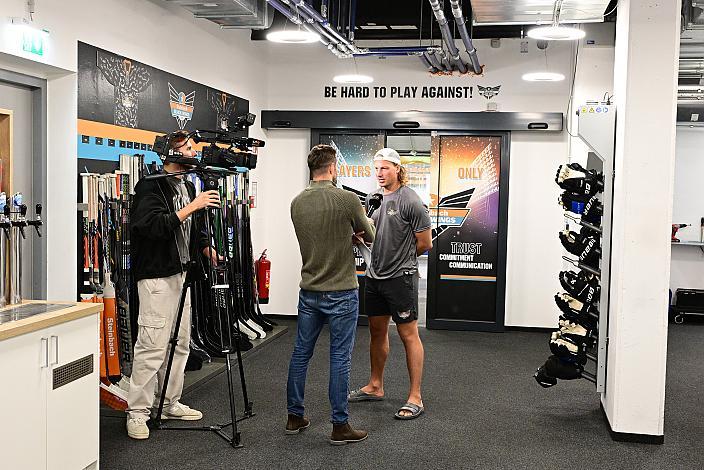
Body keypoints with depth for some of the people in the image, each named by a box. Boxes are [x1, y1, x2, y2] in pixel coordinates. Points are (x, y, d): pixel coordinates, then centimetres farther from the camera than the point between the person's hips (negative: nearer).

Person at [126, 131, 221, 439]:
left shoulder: (188, 187, 16)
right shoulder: (151, 185, -11)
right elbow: (152, 226, -24)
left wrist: (211, 252, 8)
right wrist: (192, 207, -23)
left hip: (180, 274, 9)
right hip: (156, 276, -9)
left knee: (180, 343, 12)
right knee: (152, 345, -9)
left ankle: (170, 404, 23)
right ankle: (137, 413, 0)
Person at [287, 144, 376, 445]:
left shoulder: (297, 203, 2)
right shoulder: (348, 200, -13)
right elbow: (369, 238, 3)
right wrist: (357, 227, 24)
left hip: (309, 292, 5)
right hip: (341, 293, -5)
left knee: (301, 354, 13)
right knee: (340, 358, 1)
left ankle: (295, 417, 23)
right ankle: (340, 426, 8)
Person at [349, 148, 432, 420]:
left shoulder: (410, 201, -14)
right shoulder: (373, 198, 10)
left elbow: (425, 244, -10)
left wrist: (400, 258, 4)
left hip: (400, 278, -8)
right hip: (374, 276, 8)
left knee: (408, 335, -2)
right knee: (377, 332, 16)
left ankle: (415, 398, 3)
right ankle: (375, 387, 29)